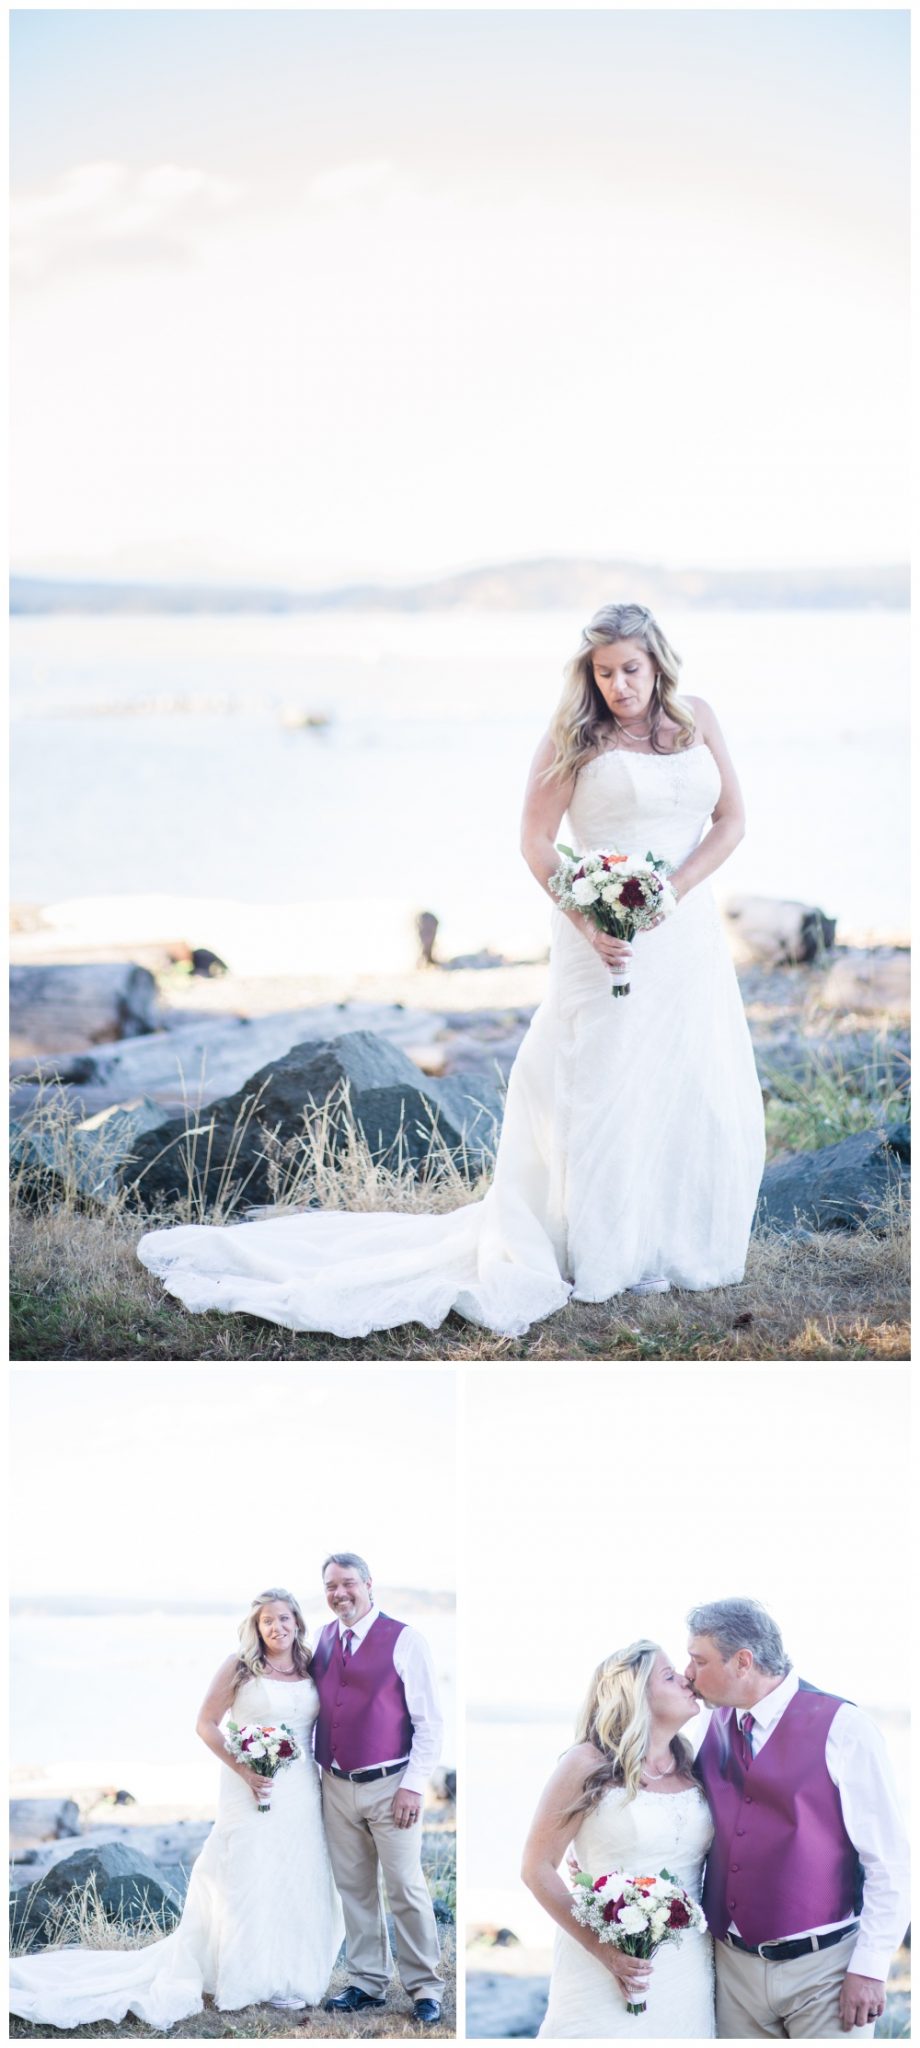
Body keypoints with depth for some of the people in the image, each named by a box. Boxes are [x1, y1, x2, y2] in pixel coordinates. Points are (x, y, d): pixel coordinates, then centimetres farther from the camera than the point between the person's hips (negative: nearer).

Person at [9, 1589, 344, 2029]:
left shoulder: (313, 1667, 6)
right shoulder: (239, 1668, -5)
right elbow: (206, 1724, -4)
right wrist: (242, 1770, -13)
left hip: (302, 1791, 4)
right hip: (252, 1789, -4)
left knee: (300, 1883, 8)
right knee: (246, 1878, 1)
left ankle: (288, 1976, 22)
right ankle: (247, 1979, 12)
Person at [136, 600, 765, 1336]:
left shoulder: (698, 719, 7)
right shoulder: (576, 736, -2)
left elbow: (731, 820, 6)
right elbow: (536, 839, -4)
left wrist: (673, 890, -10)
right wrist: (584, 921, -16)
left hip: (687, 936, 4)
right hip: (605, 940, -4)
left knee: (697, 1095, 5)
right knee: (598, 1093, -2)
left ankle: (678, 1246, 18)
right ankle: (595, 1254, 6)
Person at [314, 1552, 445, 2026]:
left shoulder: (403, 1640, -8)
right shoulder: (322, 1641, 8)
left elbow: (429, 1720, -7)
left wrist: (413, 1784, -11)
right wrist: (314, 1774, 9)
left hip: (389, 1786, -5)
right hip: (336, 1786, 5)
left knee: (406, 1888, -3)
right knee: (354, 1890, 9)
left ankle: (424, 1988, 7)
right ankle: (367, 1985, 19)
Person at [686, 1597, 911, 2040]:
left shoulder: (841, 1728, -10)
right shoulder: (717, 1727, 6)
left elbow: (888, 1862, -10)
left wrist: (869, 1969, -12)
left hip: (822, 1970, -5)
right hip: (734, 1966, 5)